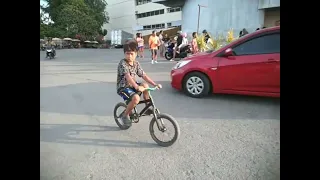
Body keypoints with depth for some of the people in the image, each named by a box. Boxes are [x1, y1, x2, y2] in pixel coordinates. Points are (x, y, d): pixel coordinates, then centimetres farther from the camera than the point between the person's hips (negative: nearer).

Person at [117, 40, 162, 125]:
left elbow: (144, 75, 0)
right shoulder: (122, 63, -19)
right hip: (123, 88, -6)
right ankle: (125, 115, -7)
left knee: (145, 85, -18)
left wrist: (155, 84, -10)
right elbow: (128, 77, -32)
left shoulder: (136, 64, 2)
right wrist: (137, 87, -47)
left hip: (132, 86, 6)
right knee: (136, 98, -30)